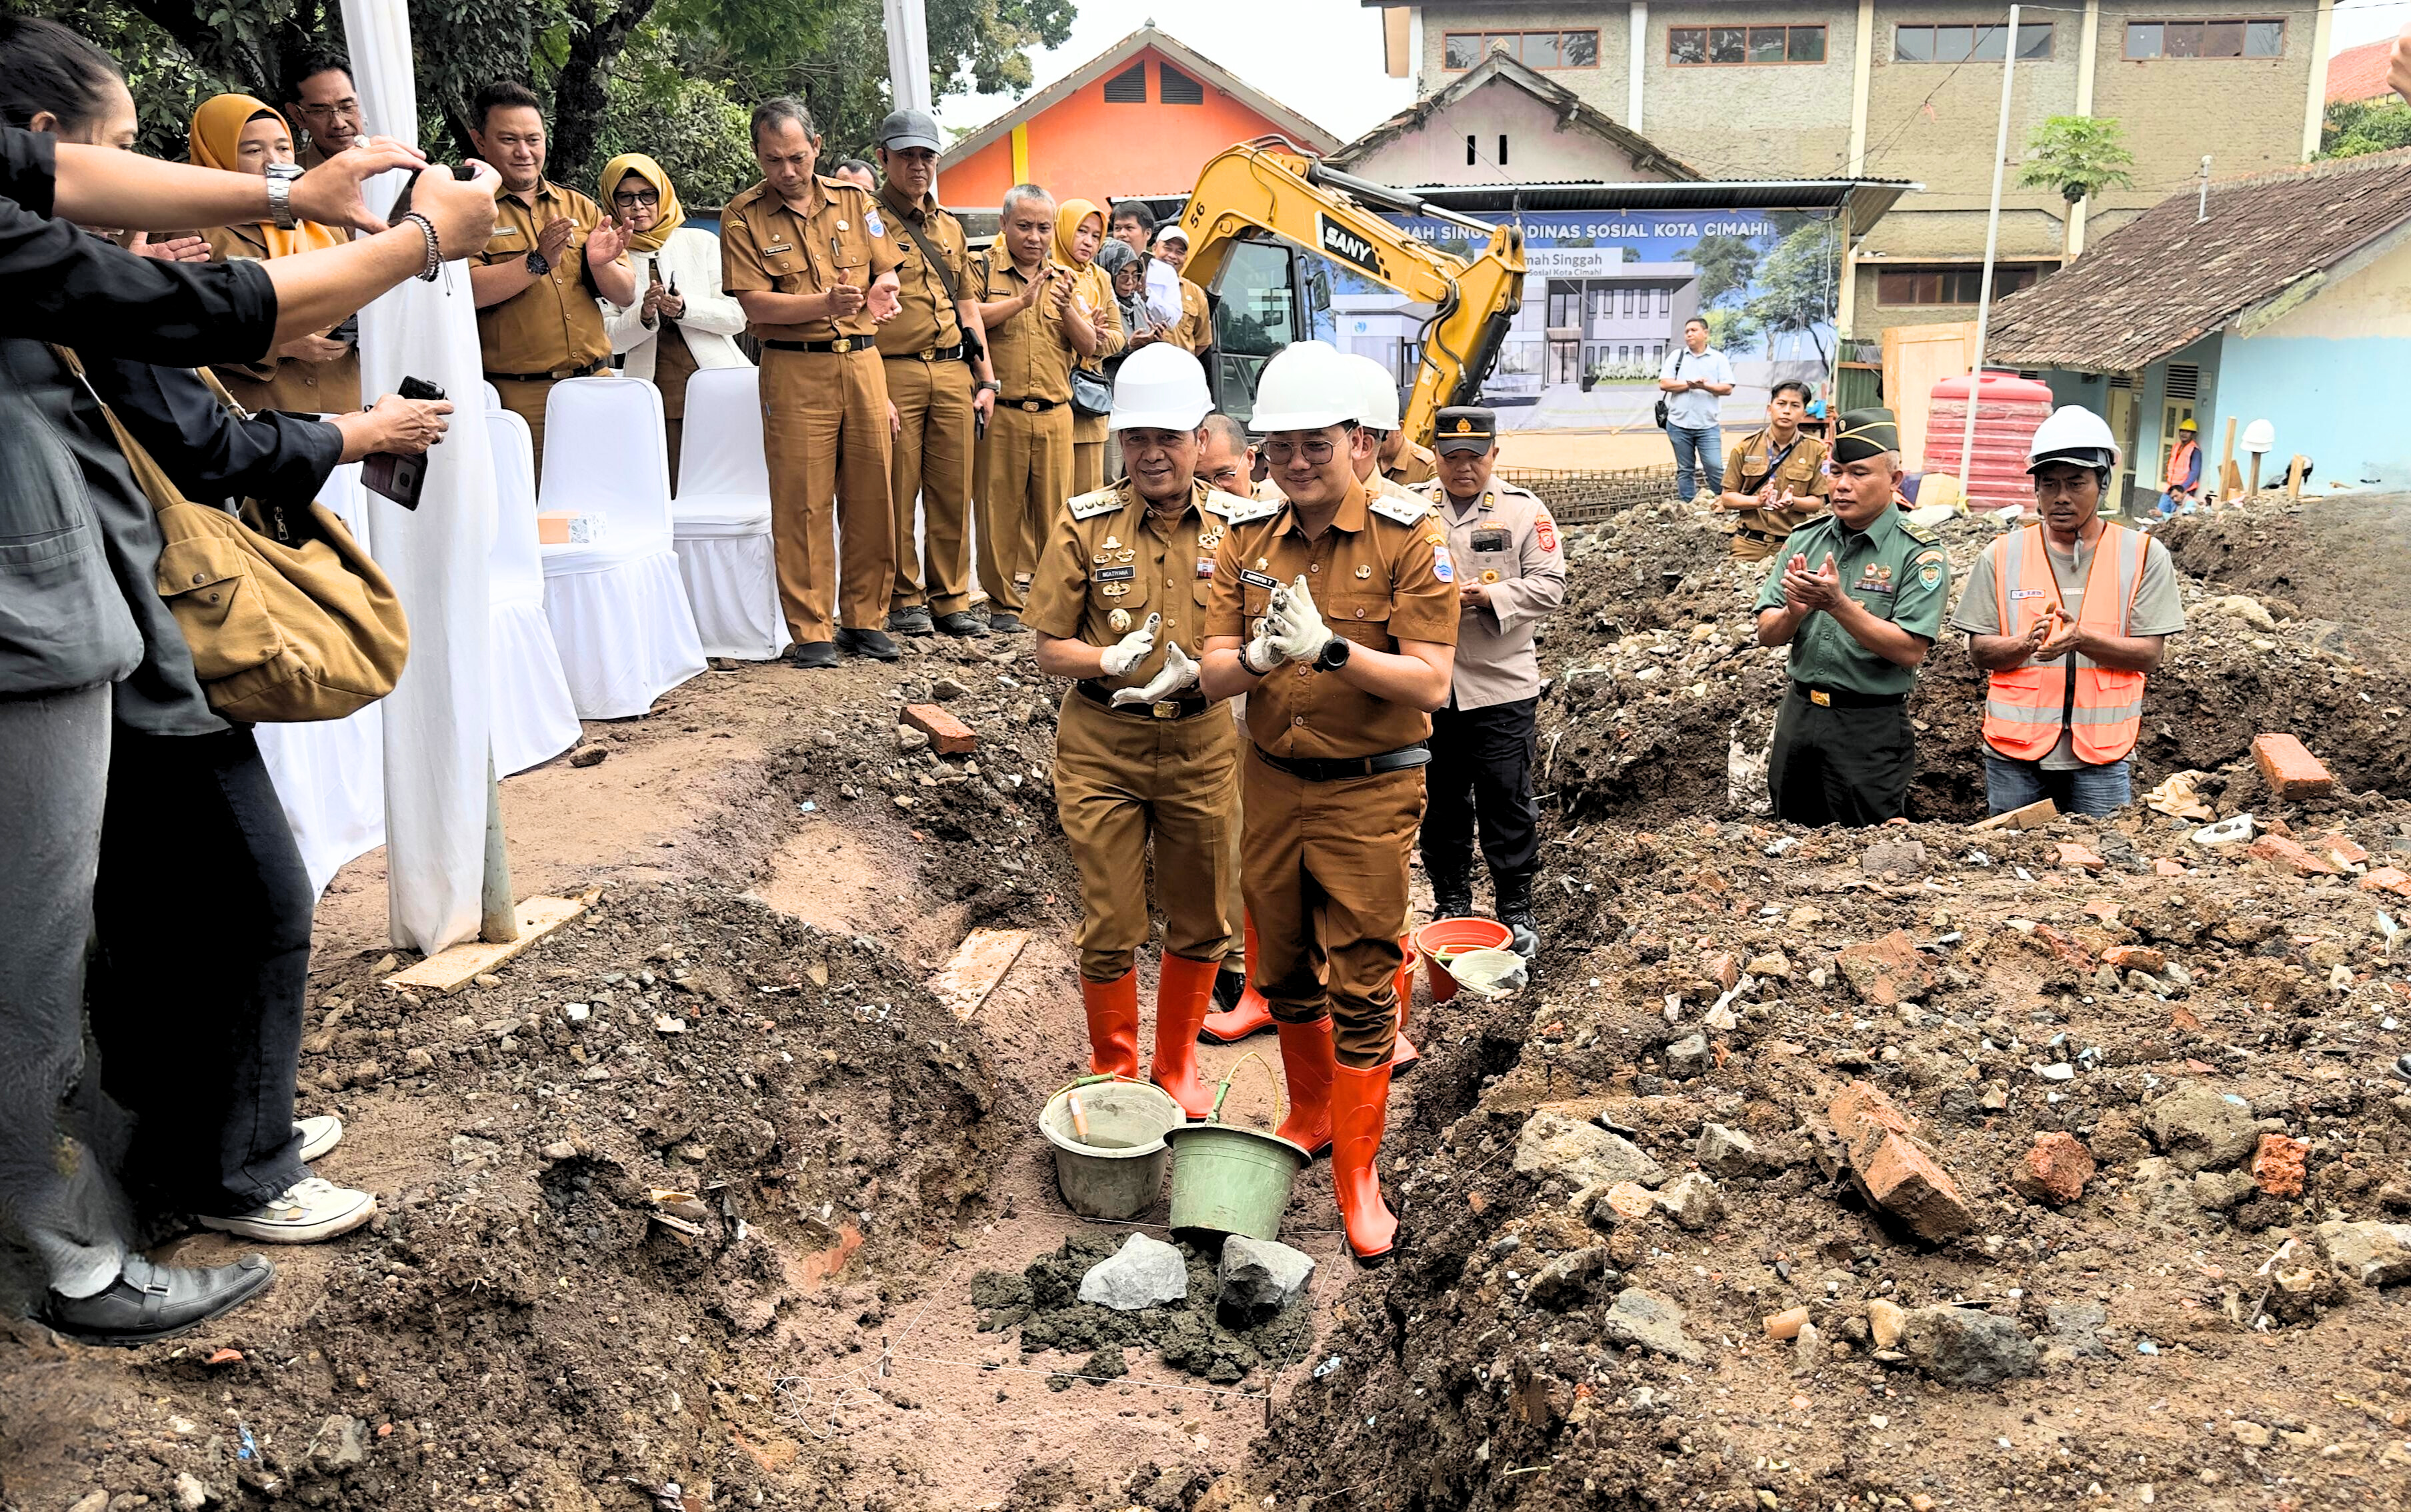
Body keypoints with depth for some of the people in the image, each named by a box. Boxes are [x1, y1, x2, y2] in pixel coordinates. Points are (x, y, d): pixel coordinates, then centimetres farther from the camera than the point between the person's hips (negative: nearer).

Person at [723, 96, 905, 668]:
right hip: (795, 369, -3)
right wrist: (825, 304, -22)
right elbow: (756, 303, -7)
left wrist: (876, 295, -11)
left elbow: (886, 273, 13)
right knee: (802, 502, -3)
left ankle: (864, 618, 16)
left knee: (870, 496, 5)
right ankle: (810, 630, 4)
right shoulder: (743, 217, 0)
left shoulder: (855, 201, 10)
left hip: (862, 361, 3)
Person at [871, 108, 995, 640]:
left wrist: (985, 380, 15)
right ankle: (904, 600, 10)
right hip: (894, 372, -5)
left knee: (954, 492, 5)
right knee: (898, 493, 0)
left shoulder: (951, 228, 20)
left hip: (953, 373, 5)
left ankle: (951, 599, 14)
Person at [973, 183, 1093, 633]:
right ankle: (1003, 601, 9)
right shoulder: (983, 270, 4)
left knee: (1055, 509, 3)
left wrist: (1066, 309, -7)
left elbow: (1089, 346, 10)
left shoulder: (1063, 278, 17)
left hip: (1054, 414, 3)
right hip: (999, 413, -3)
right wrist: (1022, 300, -17)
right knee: (999, 509, 0)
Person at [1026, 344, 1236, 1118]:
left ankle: (1178, 1064, 35)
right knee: (1110, 925, 6)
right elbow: (1050, 650, -3)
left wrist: (1191, 673, -19)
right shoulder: (1085, 523, -5)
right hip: (1102, 744, -2)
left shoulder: (1235, 525, -1)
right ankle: (1112, 1071, 28)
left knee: (1202, 922, 13)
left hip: (1201, 742, 2)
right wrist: (1114, 659, -22)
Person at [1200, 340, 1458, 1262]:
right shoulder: (1246, 540, 2)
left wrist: (1330, 649, -30)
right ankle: (1309, 1115, 40)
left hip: (1370, 789, -5)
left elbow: (1430, 682, -17)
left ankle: (1356, 1173, 14)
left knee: (1361, 983, 1)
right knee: (1284, 971, 18)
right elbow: (1214, 676, -3)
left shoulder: (1409, 539, -11)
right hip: (1272, 781, 5)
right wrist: (1258, 656, -25)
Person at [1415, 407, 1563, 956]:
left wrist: (1490, 596, -18)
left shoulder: (1523, 509, 2)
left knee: (1507, 799, 3)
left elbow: (1549, 584, -4)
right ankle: (1451, 904, 26)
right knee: (1440, 800, 11)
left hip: (1501, 684, -2)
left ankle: (1516, 908, 17)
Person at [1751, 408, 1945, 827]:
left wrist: (1837, 603, -26)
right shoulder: (1804, 539, 6)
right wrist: (1794, 611, -19)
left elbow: (1910, 652, -19)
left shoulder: (1918, 554, -9)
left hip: (1871, 729, -5)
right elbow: (1767, 634, 4)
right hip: (1798, 714, 5)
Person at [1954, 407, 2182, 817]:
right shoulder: (2001, 555, 4)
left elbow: (2150, 654, -3)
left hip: (2102, 752, -1)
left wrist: (2080, 638, -21)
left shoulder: (2143, 555, 2)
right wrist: (2027, 643, -19)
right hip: (2014, 751, 1)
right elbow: (1980, 652, 2)